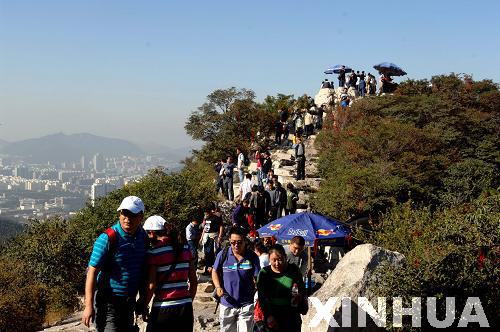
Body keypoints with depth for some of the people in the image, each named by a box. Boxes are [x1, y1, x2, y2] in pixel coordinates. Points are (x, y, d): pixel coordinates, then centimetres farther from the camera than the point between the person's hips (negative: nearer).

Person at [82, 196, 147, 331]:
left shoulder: (143, 237, 2)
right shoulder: (108, 238, -17)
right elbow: (92, 272, -17)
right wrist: (89, 306, -19)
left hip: (129, 302, 7)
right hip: (108, 302, -6)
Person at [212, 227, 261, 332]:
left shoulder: (252, 257, -6)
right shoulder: (223, 255, -4)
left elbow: (257, 279, -3)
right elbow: (215, 272, 9)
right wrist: (218, 287, -7)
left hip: (246, 305, -2)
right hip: (227, 304, 2)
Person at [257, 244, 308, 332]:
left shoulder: (293, 270, 2)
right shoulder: (264, 273, -1)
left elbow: (302, 290, 13)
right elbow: (262, 297, -4)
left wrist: (299, 296, -9)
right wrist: (269, 316, -15)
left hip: (292, 318, 1)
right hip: (273, 318, -1)